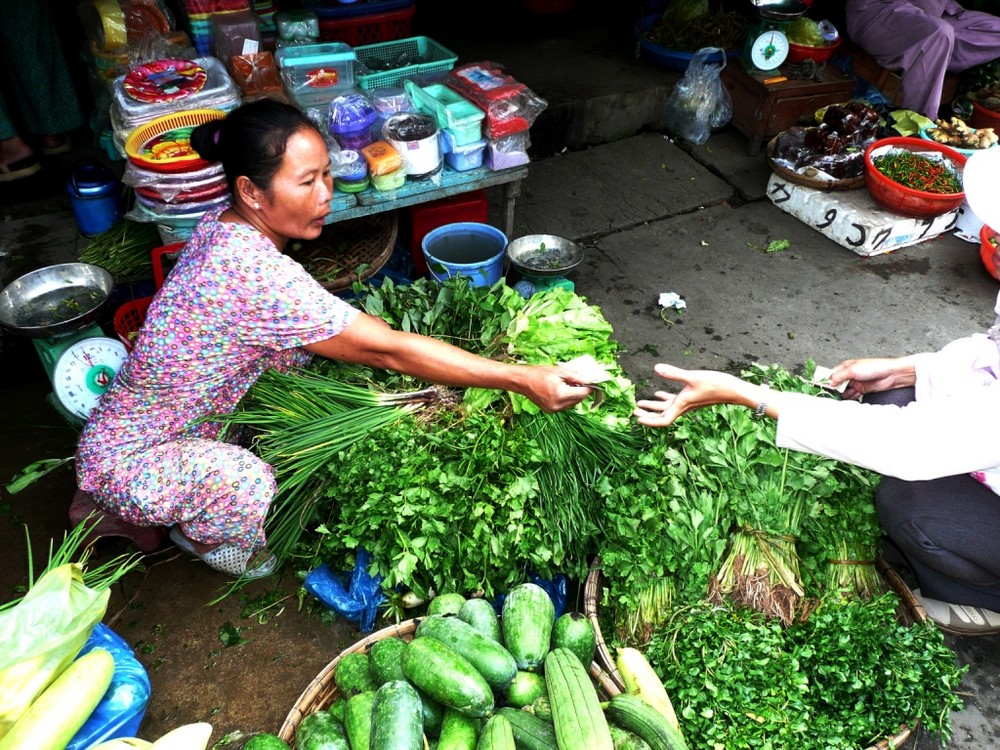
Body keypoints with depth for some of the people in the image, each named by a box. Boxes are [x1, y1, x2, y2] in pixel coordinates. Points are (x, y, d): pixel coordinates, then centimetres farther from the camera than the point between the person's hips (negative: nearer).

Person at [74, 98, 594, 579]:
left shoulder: (223, 226, -6)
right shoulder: (254, 271, -34)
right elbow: (386, 350, -34)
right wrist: (522, 379, -32)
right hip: (128, 458, -9)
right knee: (245, 482, -36)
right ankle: (203, 537, 5)